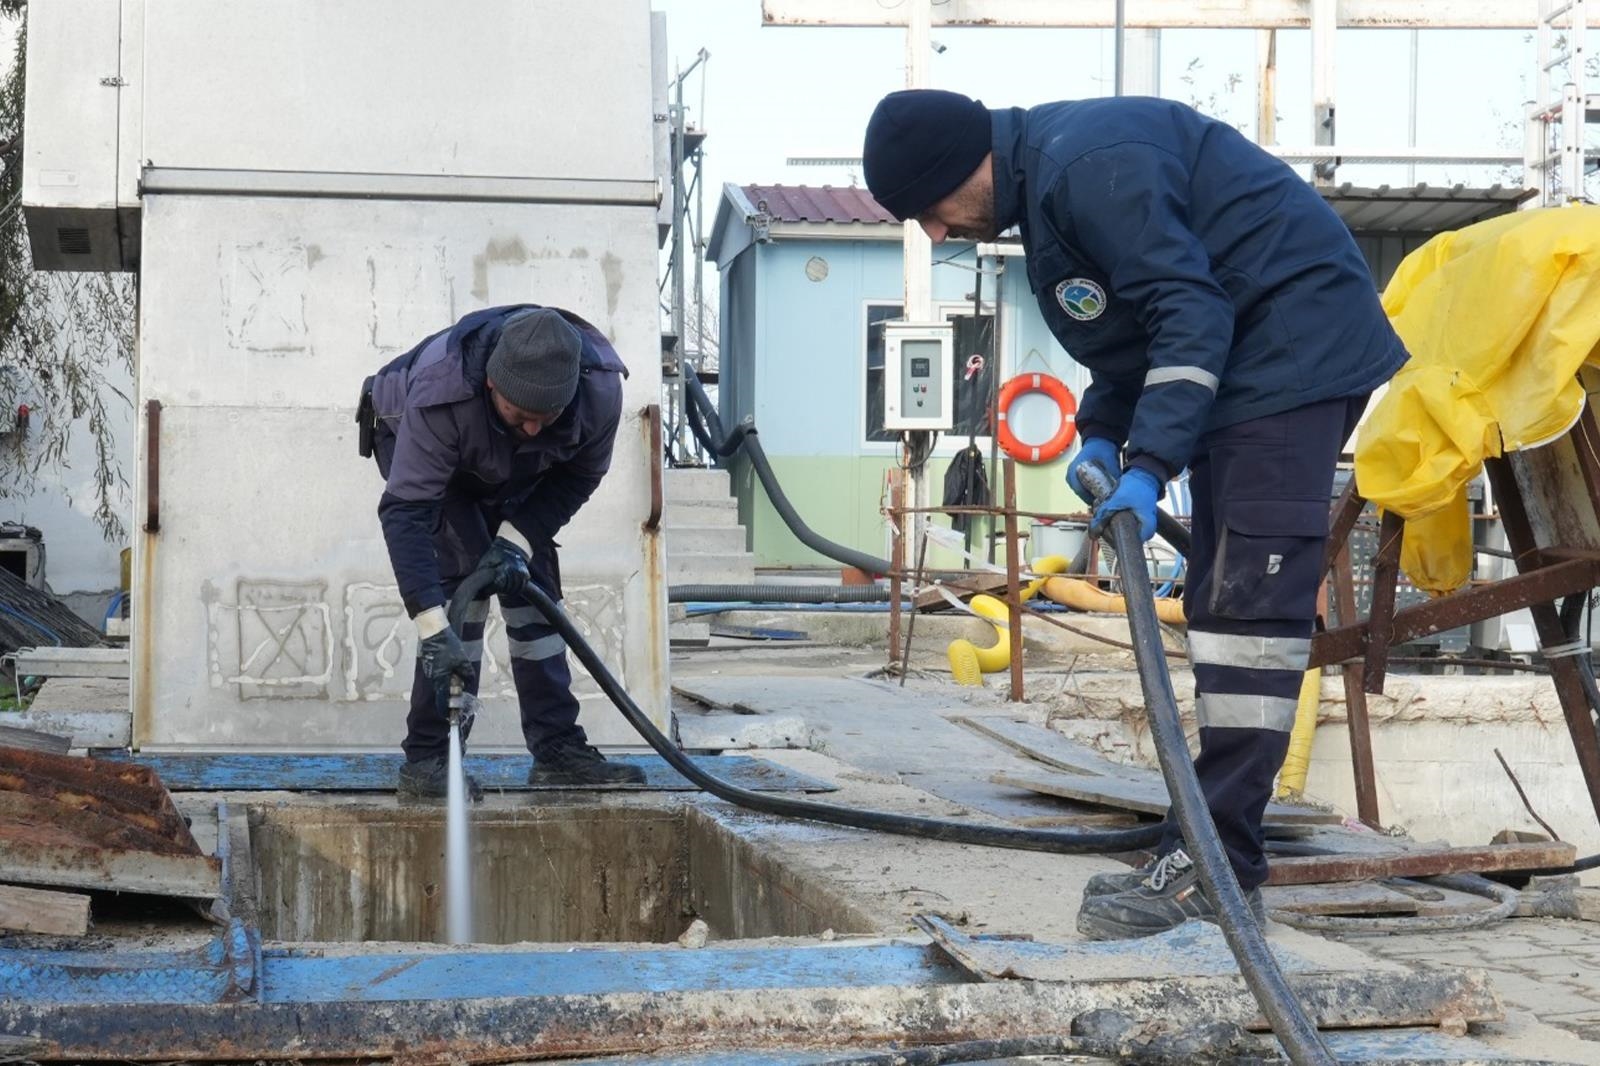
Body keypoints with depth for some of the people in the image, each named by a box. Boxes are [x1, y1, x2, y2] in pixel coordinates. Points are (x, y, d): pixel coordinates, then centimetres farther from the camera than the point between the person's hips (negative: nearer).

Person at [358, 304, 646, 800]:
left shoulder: (600, 386, -34)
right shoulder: (439, 393, -46)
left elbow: (580, 475, -14)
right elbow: (405, 513, -43)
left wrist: (519, 537, -27)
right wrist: (432, 629, -49)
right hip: (408, 440, -4)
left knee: (532, 583, -2)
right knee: (463, 577, -20)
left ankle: (558, 749, 6)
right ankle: (425, 760, -18)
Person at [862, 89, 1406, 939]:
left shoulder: (1085, 167, -20)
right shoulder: (1043, 180, 14)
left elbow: (1188, 310, -24)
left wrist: (1149, 465, -27)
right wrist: (1102, 432, 11)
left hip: (1295, 350, -12)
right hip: (1242, 366, 12)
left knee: (1248, 604, -17)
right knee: (1220, 604, 12)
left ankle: (1217, 868, -20)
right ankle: (1214, 855, 17)